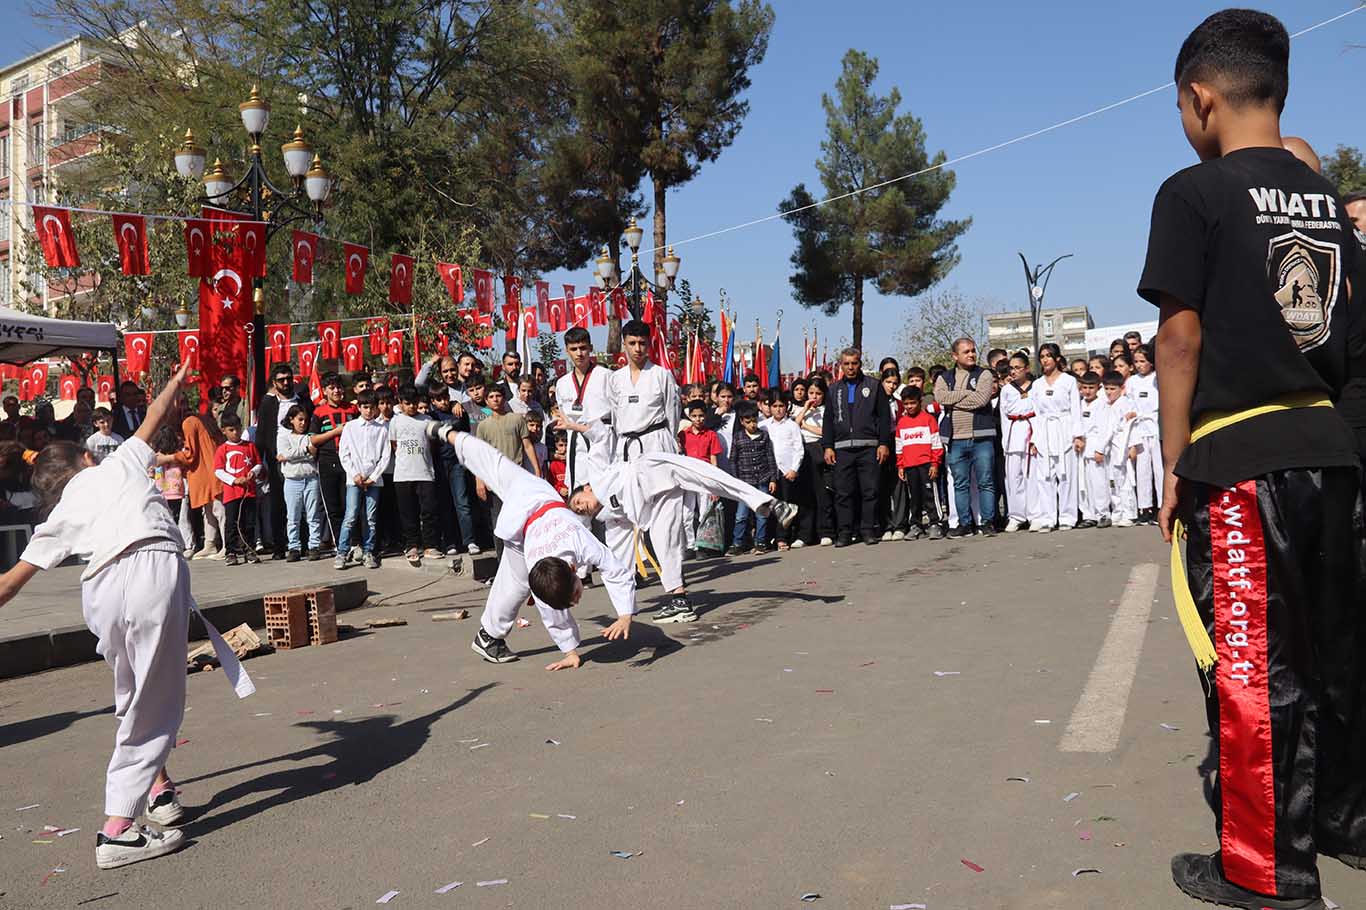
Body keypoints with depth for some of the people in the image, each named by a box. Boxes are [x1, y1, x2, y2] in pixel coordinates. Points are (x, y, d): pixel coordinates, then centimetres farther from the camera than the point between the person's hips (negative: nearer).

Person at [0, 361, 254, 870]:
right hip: (155, 567, -3)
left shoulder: (60, 517, 25)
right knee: (154, 706, -2)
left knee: (134, 696, 24)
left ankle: (158, 789, 35)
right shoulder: (120, 464, 23)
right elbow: (153, 419, 39)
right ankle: (117, 830, -5)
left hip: (101, 589, 4)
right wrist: (175, 382, 55)